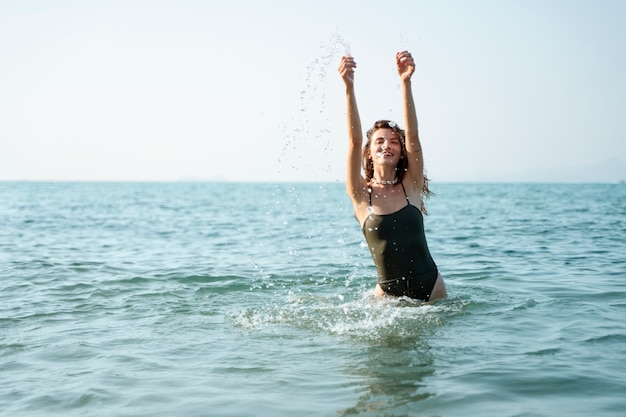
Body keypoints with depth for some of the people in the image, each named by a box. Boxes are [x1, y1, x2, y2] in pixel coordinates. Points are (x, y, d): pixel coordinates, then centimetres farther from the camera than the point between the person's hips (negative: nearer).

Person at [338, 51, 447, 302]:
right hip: (389, 294, -1)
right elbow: (354, 141, -16)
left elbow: (412, 135, -13)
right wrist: (349, 88, -27)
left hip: (431, 288, 1)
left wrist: (405, 83, -23)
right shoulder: (361, 194, -3)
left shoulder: (411, 186, 0)